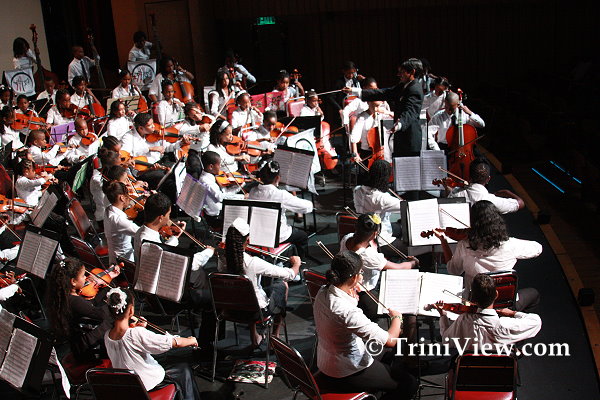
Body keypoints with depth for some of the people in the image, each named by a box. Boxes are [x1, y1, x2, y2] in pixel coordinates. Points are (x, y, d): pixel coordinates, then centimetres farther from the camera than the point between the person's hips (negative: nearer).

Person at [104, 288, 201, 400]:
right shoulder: (138, 334, -33)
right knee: (184, 369, 18)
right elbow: (176, 343, -25)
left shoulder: (107, 336, -13)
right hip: (147, 384, -7)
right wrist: (191, 340, -6)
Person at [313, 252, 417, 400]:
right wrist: (397, 317, -13)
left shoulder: (323, 293, -9)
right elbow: (391, 340, -32)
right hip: (345, 376, -9)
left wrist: (353, 296, -2)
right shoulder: (348, 311, -36)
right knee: (409, 384, 5)